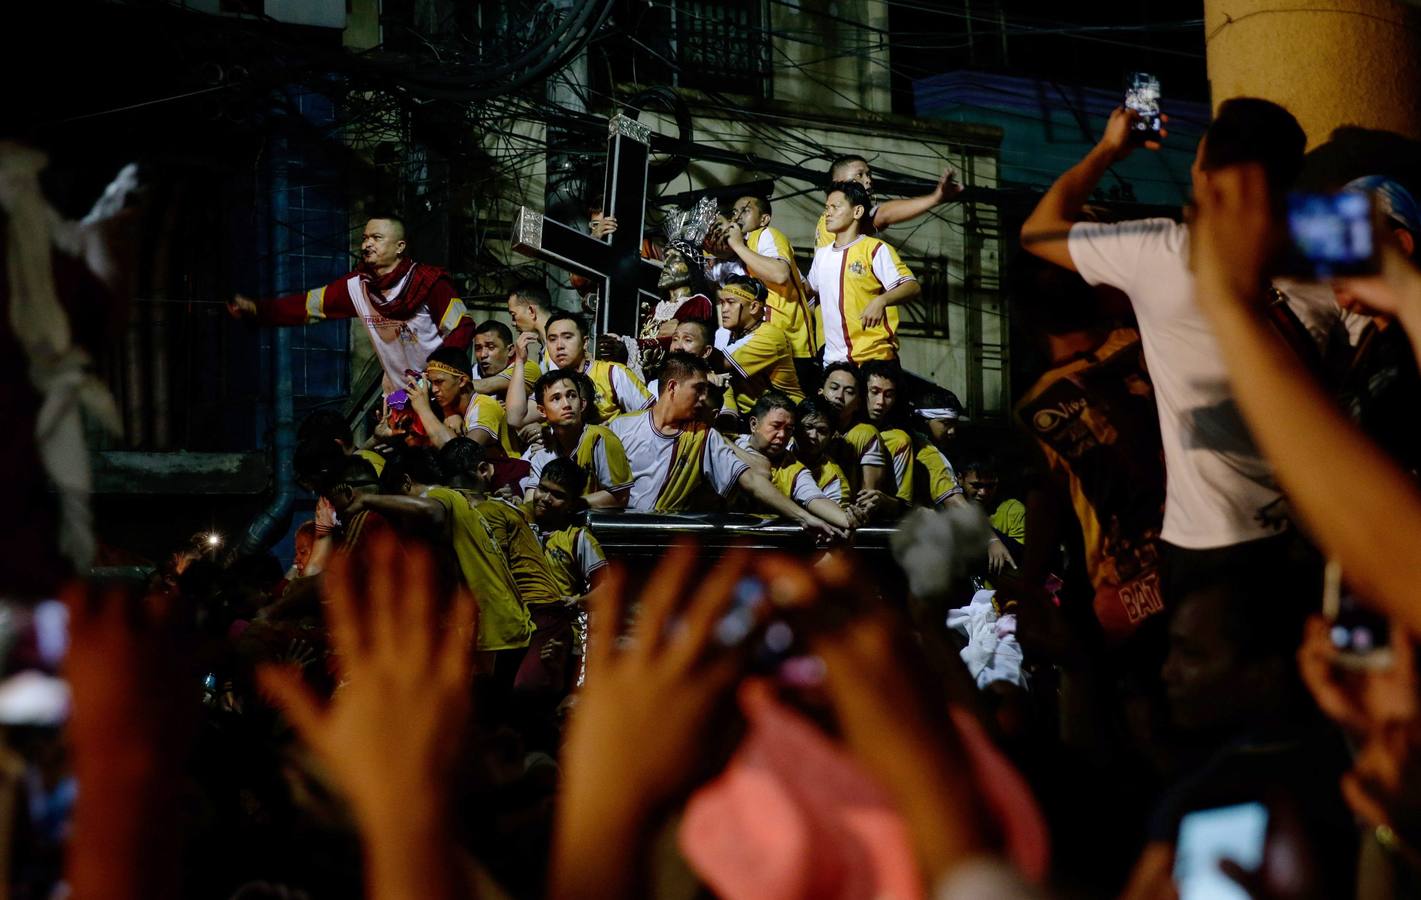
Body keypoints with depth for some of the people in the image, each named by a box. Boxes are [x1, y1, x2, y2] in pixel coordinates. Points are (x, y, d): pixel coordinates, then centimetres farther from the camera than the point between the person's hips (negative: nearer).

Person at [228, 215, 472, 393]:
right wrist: (254, 308, -13)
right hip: (399, 395, 5)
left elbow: (462, 328, -14)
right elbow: (306, 305, -1)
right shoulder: (357, 286, -2)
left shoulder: (428, 282, -16)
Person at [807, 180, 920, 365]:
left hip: (874, 357, -6)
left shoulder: (875, 250, -7)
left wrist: (881, 300, -32)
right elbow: (810, 288, 34)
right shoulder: (822, 254, 16)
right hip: (833, 359, 6)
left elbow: (913, 286, -16)